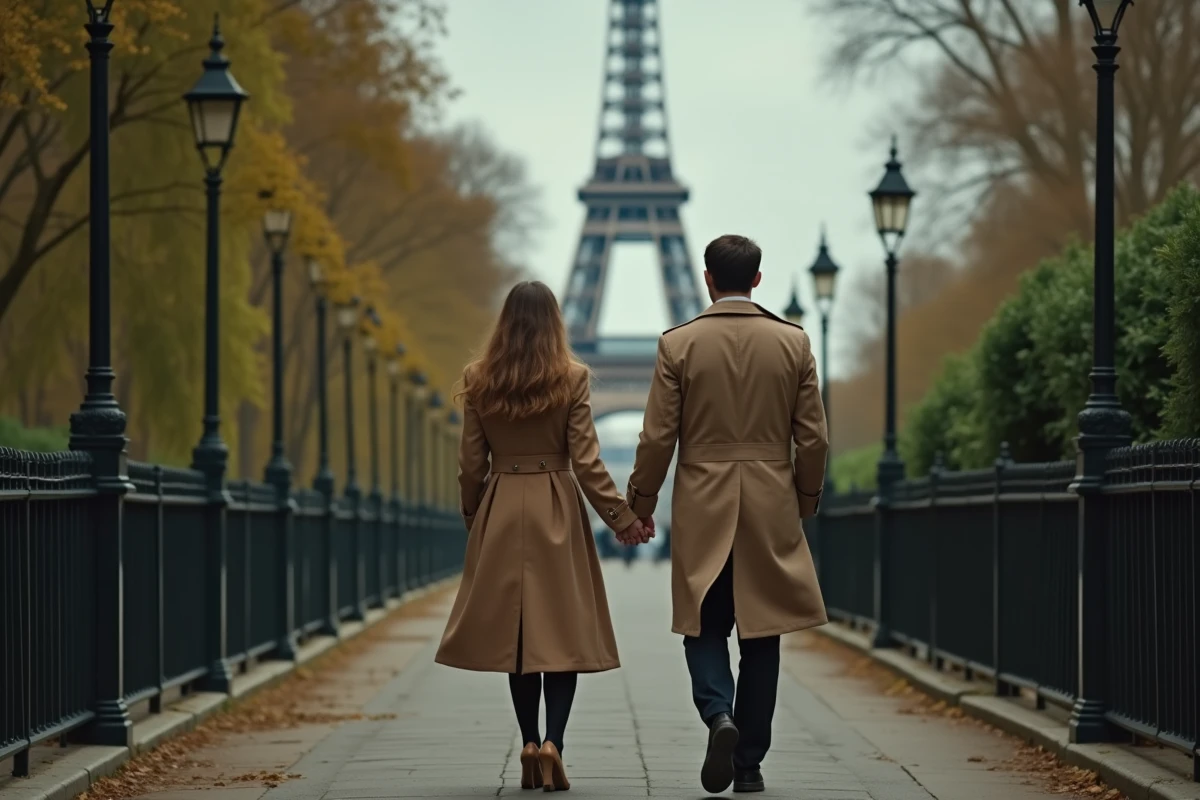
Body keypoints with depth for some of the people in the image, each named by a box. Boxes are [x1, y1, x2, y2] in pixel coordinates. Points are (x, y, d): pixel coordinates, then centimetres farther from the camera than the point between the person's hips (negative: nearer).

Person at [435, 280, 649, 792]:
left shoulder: (478, 379, 1)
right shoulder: (572, 378, -5)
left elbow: (471, 463, 3)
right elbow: (586, 461, -7)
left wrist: (472, 516, 18)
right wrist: (622, 518, 2)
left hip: (500, 513, 2)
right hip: (557, 511, -2)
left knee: (515, 630, 9)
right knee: (563, 631, 1)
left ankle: (530, 744, 6)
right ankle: (552, 741, -14)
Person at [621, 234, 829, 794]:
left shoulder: (679, 344, -5)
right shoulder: (793, 343, 0)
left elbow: (657, 437, -4)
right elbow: (813, 438, 1)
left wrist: (640, 503, 8)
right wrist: (807, 496, 16)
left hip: (702, 509, -1)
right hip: (771, 509, 1)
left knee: (705, 626, 9)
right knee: (759, 633, 8)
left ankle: (719, 715, -18)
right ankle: (749, 763, 9)